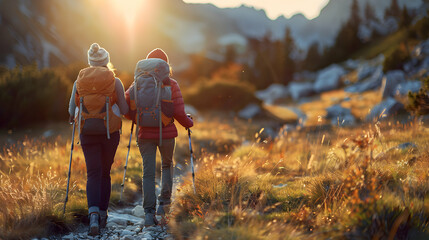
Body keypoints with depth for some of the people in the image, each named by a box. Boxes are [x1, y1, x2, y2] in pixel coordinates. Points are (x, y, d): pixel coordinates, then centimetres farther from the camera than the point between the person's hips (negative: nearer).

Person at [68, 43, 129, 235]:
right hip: (109, 132, -1)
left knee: (93, 174, 1)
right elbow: (124, 110, -3)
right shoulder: (115, 81, -5)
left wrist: (74, 118, 28)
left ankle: (93, 213, -20)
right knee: (105, 173, 14)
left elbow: (71, 109, 6)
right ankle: (103, 214, 22)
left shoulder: (79, 81, 1)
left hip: (87, 132, 1)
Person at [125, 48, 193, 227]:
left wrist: (135, 118, 11)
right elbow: (178, 113, -10)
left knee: (148, 173, 2)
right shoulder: (171, 85, -6)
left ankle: (149, 212, -8)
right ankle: (164, 203, 17)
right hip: (167, 133, -1)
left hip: (146, 134, 1)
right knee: (167, 166, 23)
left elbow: (125, 104, -8)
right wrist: (189, 123, 9)